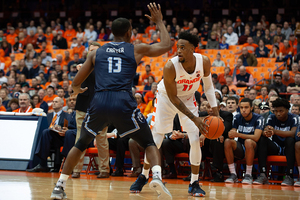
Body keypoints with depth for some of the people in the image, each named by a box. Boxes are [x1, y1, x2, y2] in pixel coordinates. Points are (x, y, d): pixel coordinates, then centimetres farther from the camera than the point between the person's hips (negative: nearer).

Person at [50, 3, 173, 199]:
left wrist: (77, 90, 44)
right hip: (124, 103, -2)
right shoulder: (136, 49, 15)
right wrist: (159, 21, 37)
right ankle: (157, 177, -14)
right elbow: (167, 45, 25)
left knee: (81, 144, 24)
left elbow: (76, 83, 20)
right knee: (149, 143, 14)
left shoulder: (96, 53, 20)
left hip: (99, 102, 2)